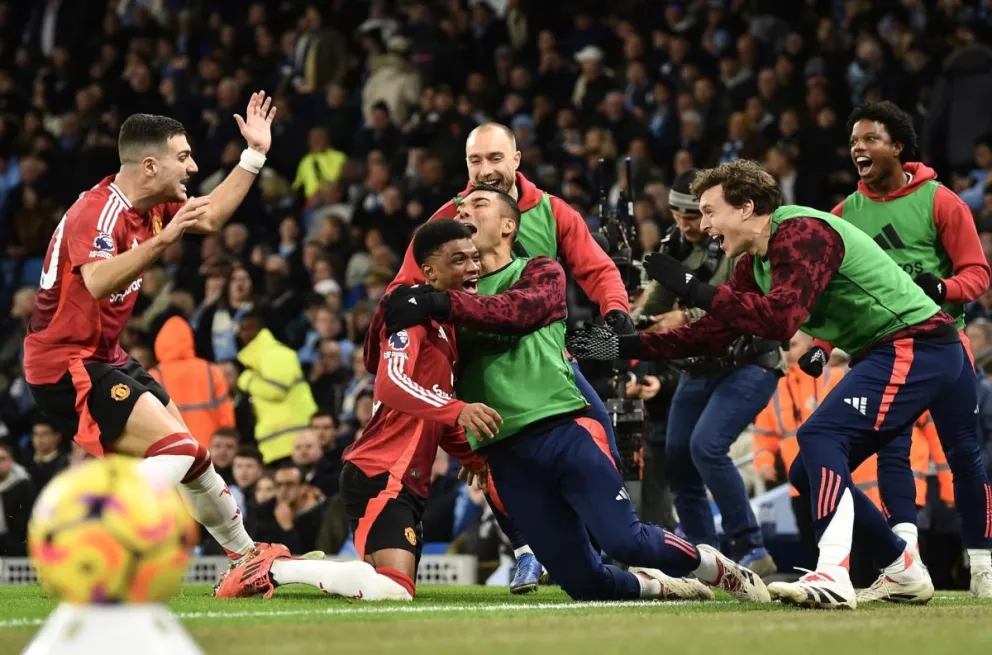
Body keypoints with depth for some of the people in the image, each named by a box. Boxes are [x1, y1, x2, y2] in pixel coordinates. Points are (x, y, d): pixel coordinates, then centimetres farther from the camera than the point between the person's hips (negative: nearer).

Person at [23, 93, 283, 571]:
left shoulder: (150, 207, 5)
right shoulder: (99, 212, -23)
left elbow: (210, 217, 24)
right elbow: (98, 281, -42)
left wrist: (255, 155, 18)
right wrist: (163, 239, -50)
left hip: (103, 358, 10)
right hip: (67, 365, -10)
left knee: (191, 458, 19)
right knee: (175, 446, -23)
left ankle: (245, 556, 38)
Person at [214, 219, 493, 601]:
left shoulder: (446, 326, 19)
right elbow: (391, 384, -28)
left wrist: (473, 456, 13)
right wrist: (458, 410, -38)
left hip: (409, 482, 10)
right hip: (381, 476, -10)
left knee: (395, 588, 15)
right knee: (394, 591, -25)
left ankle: (284, 565, 22)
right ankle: (277, 569, -10)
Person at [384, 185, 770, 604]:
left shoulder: (540, 273, 9)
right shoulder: (453, 292, 17)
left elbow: (518, 309, -16)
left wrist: (441, 306, -28)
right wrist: (393, 313, -13)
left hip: (562, 431, -3)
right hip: (506, 455, 3)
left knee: (625, 542, -18)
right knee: (586, 584, -3)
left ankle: (719, 570, 9)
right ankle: (656, 585, 28)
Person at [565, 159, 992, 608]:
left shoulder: (802, 233, -18)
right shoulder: (756, 264, 12)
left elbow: (781, 319, -31)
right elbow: (710, 334, 15)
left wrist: (694, 289, -28)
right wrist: (624, 346, 9)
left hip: (913, 345, -10)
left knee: (821, 439, -23)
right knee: (813, 474, 11)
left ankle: (833, 578, -35)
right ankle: (904, 571, 24)